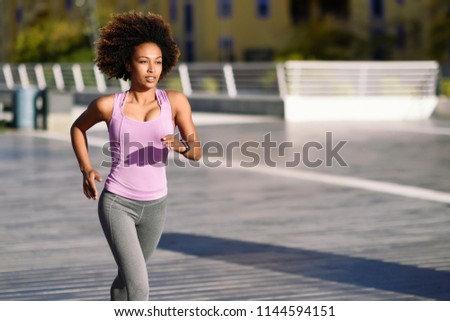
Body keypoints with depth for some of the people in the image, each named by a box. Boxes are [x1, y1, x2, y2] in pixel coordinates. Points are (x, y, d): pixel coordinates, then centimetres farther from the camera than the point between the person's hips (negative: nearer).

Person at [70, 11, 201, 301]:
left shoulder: (175, 101, -6)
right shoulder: (108, 105, -9)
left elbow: (197, 153, -8)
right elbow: (78, 127, 12)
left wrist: (181, 145, -31)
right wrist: (86, 170, -1)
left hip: (154, 206, 4)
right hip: (116, 204, -3)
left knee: (129, 276, 26)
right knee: (139, 286, -19)